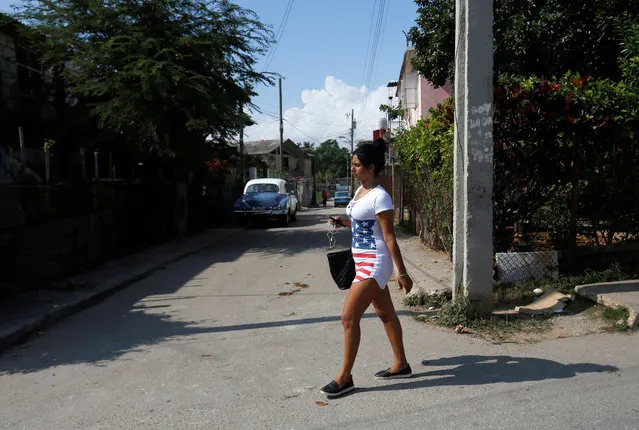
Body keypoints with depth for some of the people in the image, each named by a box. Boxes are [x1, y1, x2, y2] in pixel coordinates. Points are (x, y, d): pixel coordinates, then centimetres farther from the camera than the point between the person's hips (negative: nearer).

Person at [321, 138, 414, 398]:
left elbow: (389, 237, -19)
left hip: (374, 264, -10)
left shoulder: (379, 197, -18)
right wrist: (345, 222, 3)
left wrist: (402, 273, -16)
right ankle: (401, 365, 32)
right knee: (385, 313, 18)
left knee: (349, 318, -6)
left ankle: (345, 377, 7)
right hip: (364, 262, 10)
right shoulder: (361, 191, 9)